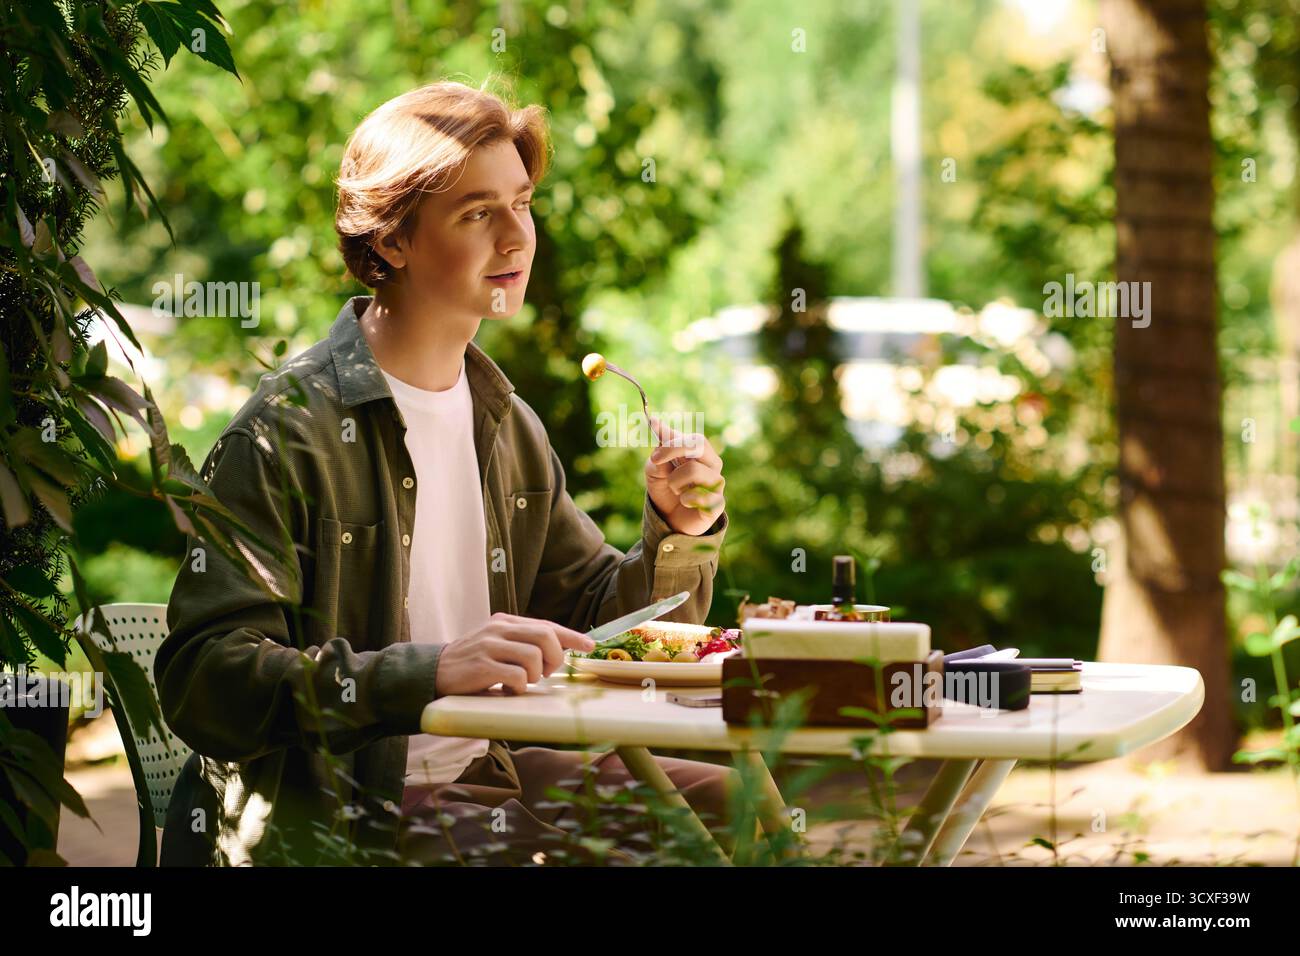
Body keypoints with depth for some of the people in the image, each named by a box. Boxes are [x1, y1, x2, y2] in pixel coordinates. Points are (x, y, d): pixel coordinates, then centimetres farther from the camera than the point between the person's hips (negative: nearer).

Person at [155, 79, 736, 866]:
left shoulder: (507, 426, 10)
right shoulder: (288, 432, -14)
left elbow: (596, 621, 17)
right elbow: (202, 681, -23)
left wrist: (679, 534, -3)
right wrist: (430, 670, -34)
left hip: (481, 771, 8)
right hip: (331, 819, -8)